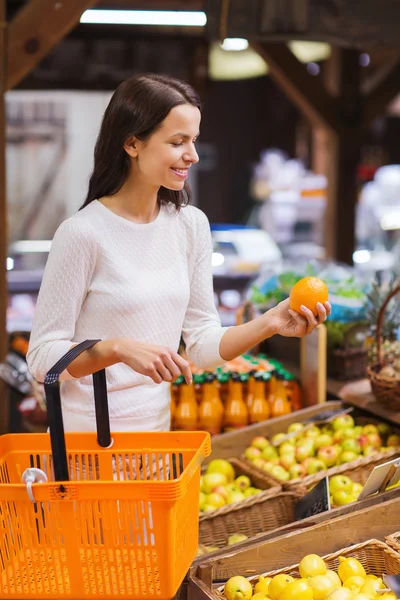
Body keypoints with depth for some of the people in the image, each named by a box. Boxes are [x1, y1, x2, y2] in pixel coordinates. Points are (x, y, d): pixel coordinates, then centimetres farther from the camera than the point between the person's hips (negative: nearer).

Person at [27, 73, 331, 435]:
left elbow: (203, 344, 1)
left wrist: (269, 324, -13)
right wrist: (119, 348, -29)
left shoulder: (191, 225, -1)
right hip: (87, 434, -5)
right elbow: (43, 357, -15)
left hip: (156, 427, 5)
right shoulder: (83, 232, -17)